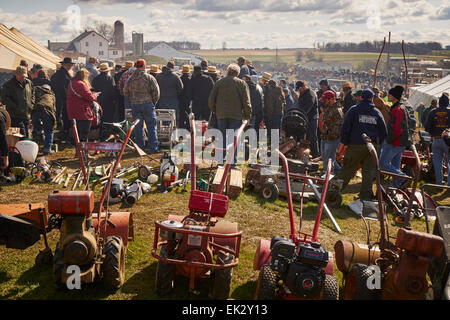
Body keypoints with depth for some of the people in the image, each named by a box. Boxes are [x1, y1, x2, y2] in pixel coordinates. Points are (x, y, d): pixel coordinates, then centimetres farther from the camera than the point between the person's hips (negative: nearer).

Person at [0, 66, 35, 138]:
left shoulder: (29, 83, 10)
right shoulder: (8, 85, -6)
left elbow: (32, 95, 24)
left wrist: (31, 105, 9)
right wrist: (16, 107, -17)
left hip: (26, 115, 5)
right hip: (15, 116, -5)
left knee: (27, 135, 12)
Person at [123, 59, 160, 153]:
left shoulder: (130, 79, 5)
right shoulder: (149, 77, -7)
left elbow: (125, 92, 11)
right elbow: (156, 92, -9)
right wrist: (154, 102, 4)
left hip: (135, 105, 4)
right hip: (147, 104, -3)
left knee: (138, 127, 10)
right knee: (151, 127, 3)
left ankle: (140, 148, 14)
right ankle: (153, 148, 2)